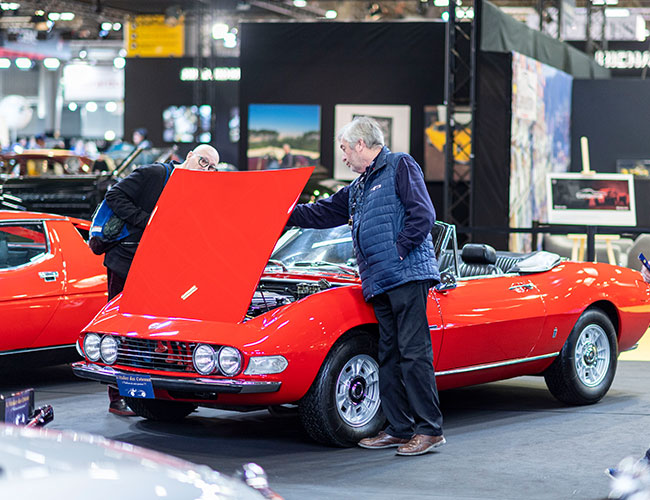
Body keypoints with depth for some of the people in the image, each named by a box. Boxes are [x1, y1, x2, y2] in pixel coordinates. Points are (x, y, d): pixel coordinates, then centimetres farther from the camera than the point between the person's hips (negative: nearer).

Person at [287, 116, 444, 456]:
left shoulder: (400, 166, 0)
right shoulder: (357, 189, 25)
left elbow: (423, 214, -10)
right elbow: (323, 213, 30)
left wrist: (398, 250, -13)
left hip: (407, 275, -9)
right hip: (379, 283, 9)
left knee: (414, 353, -10)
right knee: (390, 355, 7)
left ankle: (430, 430, -8)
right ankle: (399, 429, 11)